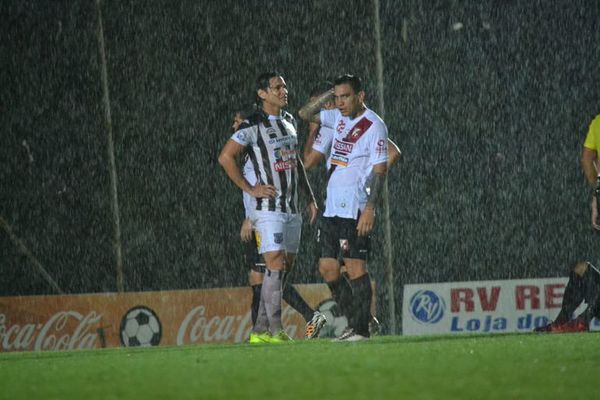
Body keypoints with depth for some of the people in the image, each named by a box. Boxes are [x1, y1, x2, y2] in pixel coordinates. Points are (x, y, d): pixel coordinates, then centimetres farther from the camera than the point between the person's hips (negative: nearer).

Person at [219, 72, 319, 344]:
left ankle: (260, 331, 10)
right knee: (276, 266, -15)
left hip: (292, 208, 8)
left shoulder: (289, 122, 15)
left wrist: (310, 197, 21)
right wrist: (250, 189, -13)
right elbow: (225, 157, -14)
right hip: (269, 208, -8)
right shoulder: (254, 126, -10)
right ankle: (275, 331, -16)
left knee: (283, 269, 6)